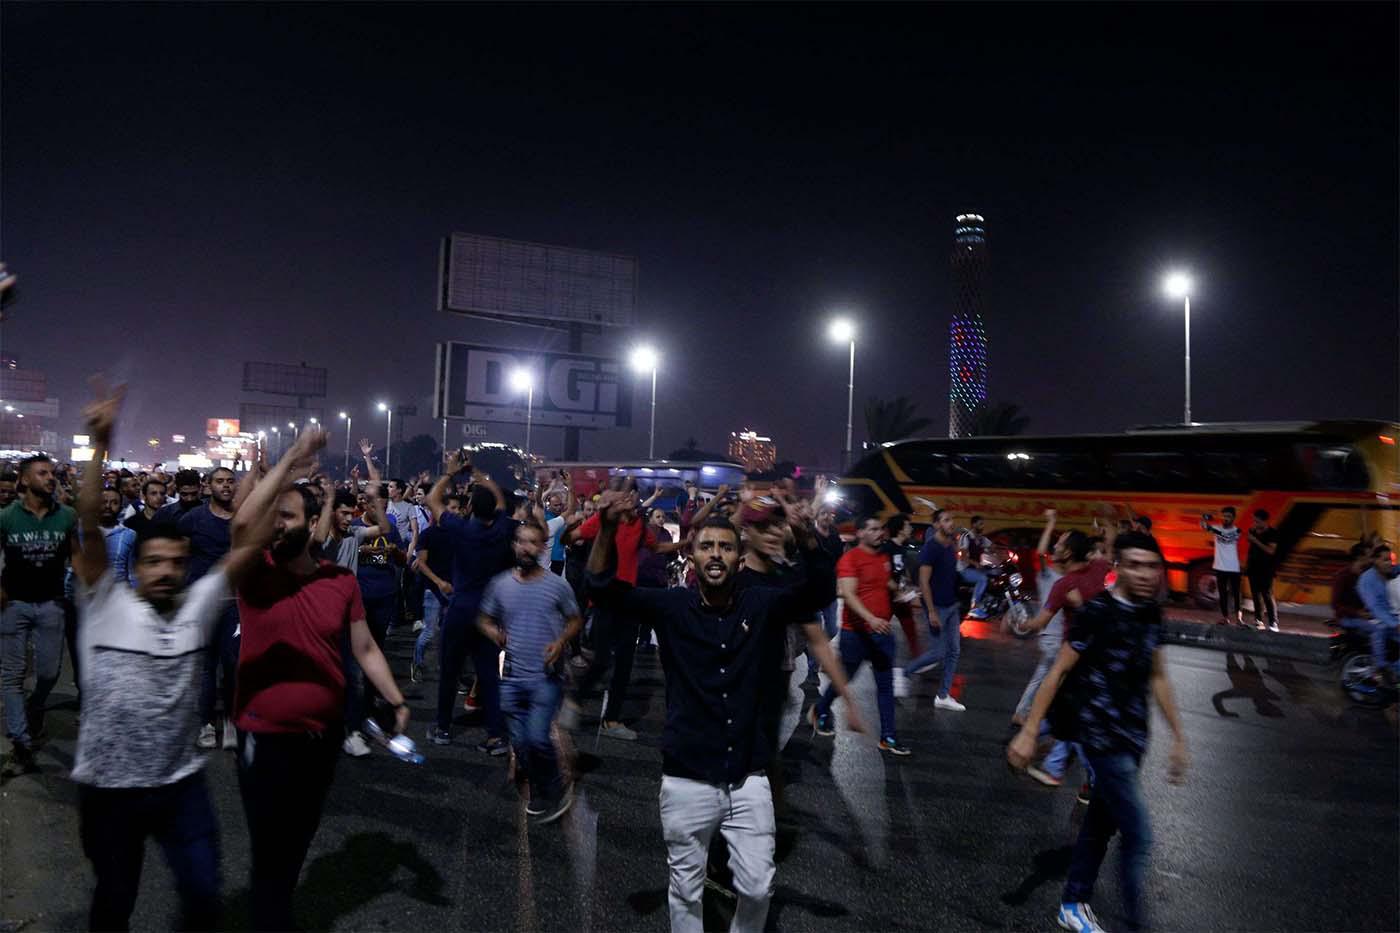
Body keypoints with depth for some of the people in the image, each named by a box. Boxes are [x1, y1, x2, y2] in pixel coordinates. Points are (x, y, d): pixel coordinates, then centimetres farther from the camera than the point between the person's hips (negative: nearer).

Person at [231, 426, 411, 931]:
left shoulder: (342, 581, -3)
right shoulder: (255, 573, -10)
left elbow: (365, 649, 1)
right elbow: (242, 521, -32)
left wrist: (396, 701, -7)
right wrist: (292, 459, -32)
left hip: (325, 734, 4)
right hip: (266, 736, -3)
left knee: (299, 841, 24)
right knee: (269, 851, 8)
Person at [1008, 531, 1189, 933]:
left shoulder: (1151, 614, 4)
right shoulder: (1096, 612, -17)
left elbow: (1157, 678, 14)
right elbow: (1058, 672, -14)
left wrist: (1178, 738, 16)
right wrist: (1029, 731, -14)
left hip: (1133, 735, 7)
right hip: (1101, 735, -7)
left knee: (1101, 823, 18)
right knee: (1138, 835, -5)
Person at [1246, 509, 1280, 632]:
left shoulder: (1272, 534, -7)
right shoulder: (1253, 532, 11)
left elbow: (1271, 550, -17)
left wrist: (1255, 540, -19)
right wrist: (1246, 563, 17)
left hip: (1266, 571, -6)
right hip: (1253, 569, 6)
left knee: (1268, 596, -10)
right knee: (1256, 595, 7)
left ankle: (1274, 623, -9)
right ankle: (1259, 620, 12)